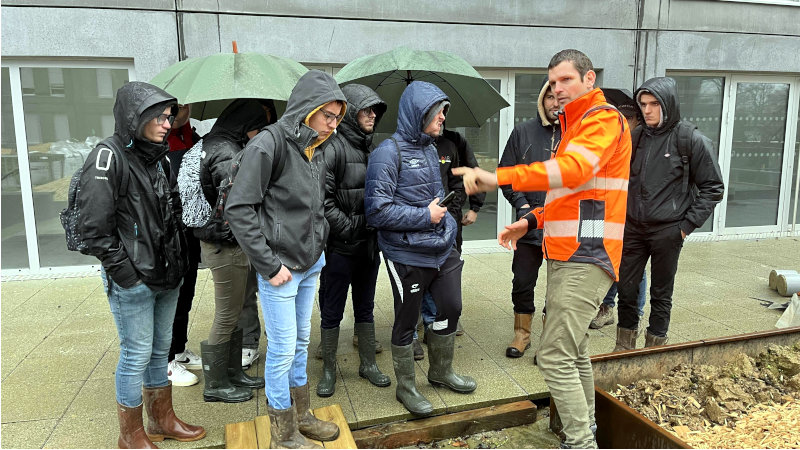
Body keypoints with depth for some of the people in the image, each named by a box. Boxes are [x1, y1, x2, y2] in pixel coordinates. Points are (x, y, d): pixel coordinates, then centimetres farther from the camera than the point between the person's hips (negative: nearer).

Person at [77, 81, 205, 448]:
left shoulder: (158, 158, 10)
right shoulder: (108, 159, -14)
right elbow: (94, 228, -17)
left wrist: (176, 263, 10)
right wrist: (125, 271, -15)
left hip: (166, 276, 7)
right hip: (132, 281, -7)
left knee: (160, 349, 17)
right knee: (136, 355, 4)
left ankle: (162, 420, 33)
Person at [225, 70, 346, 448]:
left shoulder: (315, 151, 9)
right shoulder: (268, 143, -16)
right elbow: (238, 209, -18)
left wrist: (319, 243, 7)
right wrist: (269, 264, -17)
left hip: (311, 264, 8)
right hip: (280, 267, -8)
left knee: (302, 341, 18)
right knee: (283, 348, 3)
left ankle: (300, 414, 35)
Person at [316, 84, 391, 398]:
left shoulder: (372, 148, 11)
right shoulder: (333, 148, -12)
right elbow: (323, 198, -19)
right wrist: (349, 227, -18)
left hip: (368, 243, 7)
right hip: (339, 246, -7)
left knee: (365, 308, 17)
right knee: (331, 312, 7)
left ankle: (368, 364, 31)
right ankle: (329, 370, 23)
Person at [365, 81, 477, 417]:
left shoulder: (430, 149, 13)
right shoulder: (389, 152, -14)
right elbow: (378, 209, -20)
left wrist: (447, 226, 15)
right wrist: (425, 216, -17)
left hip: (443, 249, 8)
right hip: (408, 254, -8)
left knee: (450, 309, 15)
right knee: (407, 321, 7)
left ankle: (441, 371, 38)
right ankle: (406, 387, 27)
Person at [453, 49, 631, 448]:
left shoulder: (604, 119, -8)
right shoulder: (574, 125, 24)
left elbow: (571, 169, -28)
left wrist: (497, 177, -33)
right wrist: (531, 221, 14)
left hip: (585, 260, -10)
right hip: (565, 257, 10)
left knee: (555, 357, -11)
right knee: (573, 352, 19)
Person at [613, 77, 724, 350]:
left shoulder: (691, 140, -7)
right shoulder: (637, 138, 6)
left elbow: (712, 188, -4)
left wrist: (687, 225, -9)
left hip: (667, 232, -4)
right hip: (634, 229, 4)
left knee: (661, 295, 8)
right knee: (626, 289, 9)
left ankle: (654, 349, 22)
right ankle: (624, 346, 24)